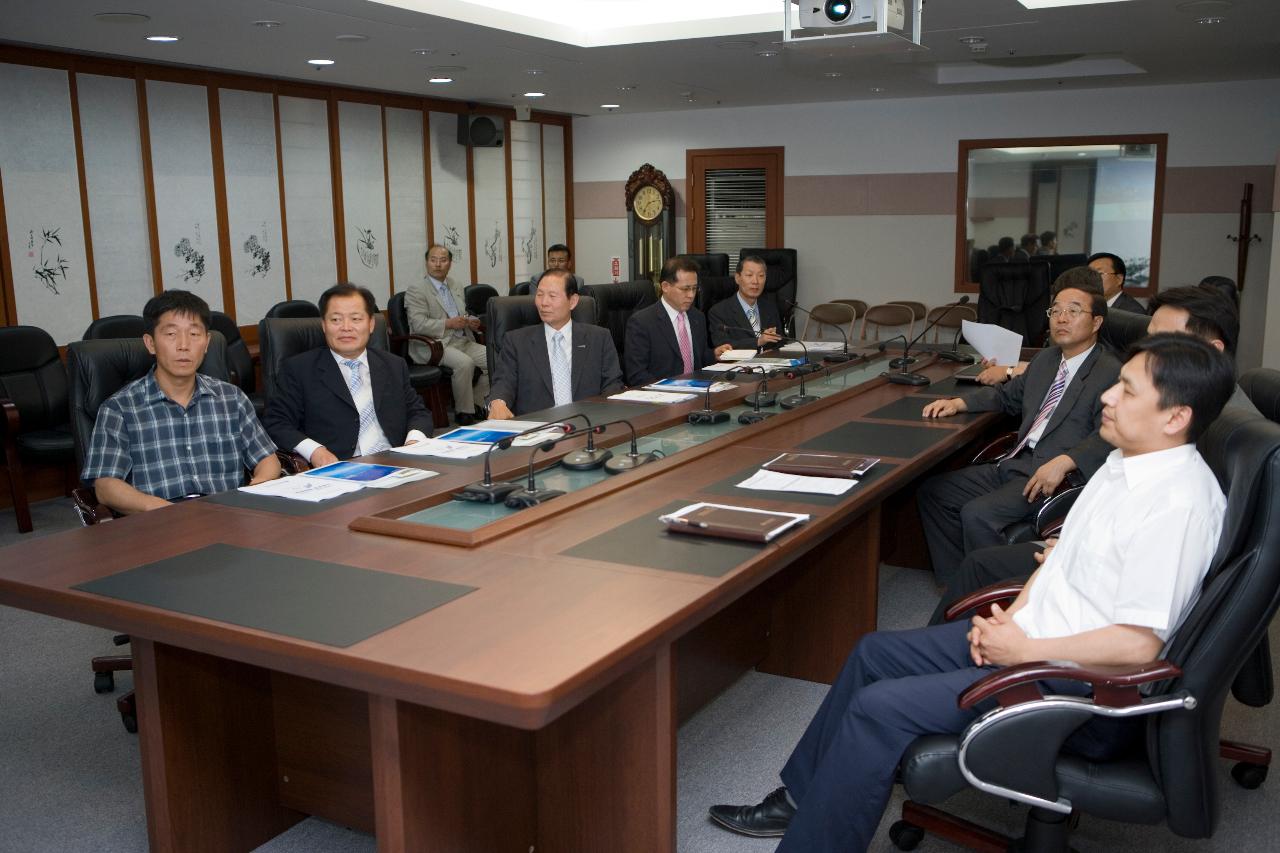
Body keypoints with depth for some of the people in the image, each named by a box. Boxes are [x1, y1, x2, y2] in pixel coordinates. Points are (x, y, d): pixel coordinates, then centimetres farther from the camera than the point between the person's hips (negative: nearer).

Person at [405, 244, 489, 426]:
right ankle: (463, 413, -17)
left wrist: (471, 322, 5)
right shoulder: (416, 289, -2)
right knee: (465, 363, -33)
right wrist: (448, 324, -19)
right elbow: (418, 324, -13)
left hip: (463, 341, 7)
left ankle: (474, 402, 1)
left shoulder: (457, 287, 20)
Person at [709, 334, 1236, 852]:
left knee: (879, 708, -17)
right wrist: (1011, 616, 0)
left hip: (1080, 686, -10)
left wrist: (1024, 650, -18)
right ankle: (800, 800, 24)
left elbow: (1138, 644, -27)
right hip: (1027, 637, 10)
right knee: (873, 652, 12)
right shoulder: (1125, 462, 5)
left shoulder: (1177, 504, -24)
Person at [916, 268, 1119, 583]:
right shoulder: (1046, 359, 19)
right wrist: (958, 403, 13)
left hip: (1055, 477, -9)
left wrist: (1063, 462, -34)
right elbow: (1008, 395, 30)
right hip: (1013, 465, 9)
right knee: (931, 491, 3)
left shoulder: (1111, 374, -9)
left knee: (978, 513, -28)